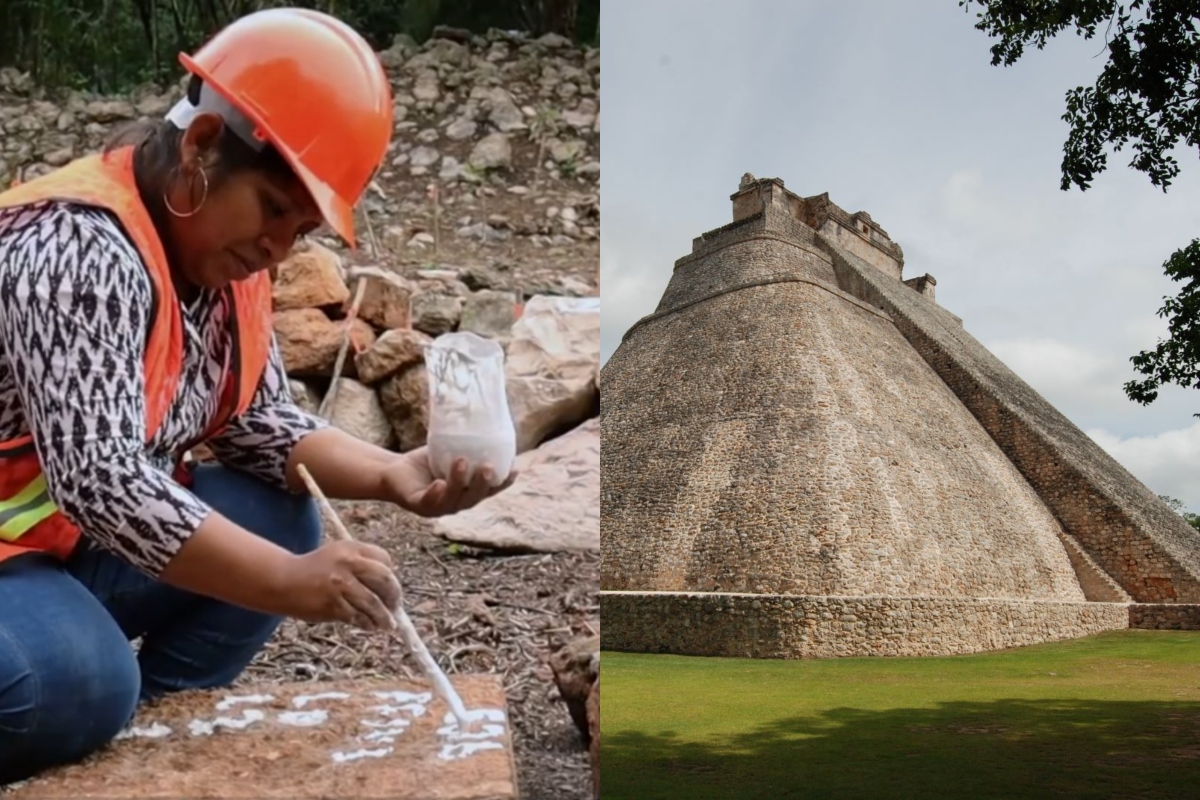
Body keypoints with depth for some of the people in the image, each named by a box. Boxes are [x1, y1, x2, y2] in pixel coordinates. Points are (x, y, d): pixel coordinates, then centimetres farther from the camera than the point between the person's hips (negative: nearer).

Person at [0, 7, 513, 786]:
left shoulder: (220, 247, -1)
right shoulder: (81, 249, -28)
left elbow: (258, 420, 0)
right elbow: (100, 480, -36)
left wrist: (393, 475, -15)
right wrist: (288, 584, -39)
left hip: (83, 543, 8)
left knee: (281, 519, -6)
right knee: (83, 686, -33)